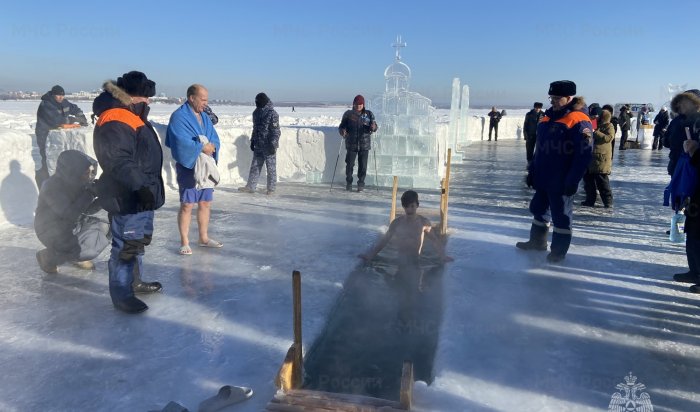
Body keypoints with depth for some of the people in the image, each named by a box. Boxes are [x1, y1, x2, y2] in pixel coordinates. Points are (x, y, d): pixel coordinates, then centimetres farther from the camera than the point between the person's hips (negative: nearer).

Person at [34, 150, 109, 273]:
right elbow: (70, 214, -32)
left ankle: (77, 256, 16)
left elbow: (87, 210, 2)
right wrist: (89, 193, -29)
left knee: (104, 227, 2)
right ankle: (48, 256, 2)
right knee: (90, 249, -23)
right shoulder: (52, 186, -26)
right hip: (52, 231, -8)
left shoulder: (77, 183, -4)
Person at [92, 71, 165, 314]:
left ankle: (135, 282, 36)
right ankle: (121, 295, 6)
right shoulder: (114, 123, -19)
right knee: (126, 246, -4)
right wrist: (140, 186, -34)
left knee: (139, 241, 21)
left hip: (141, 196, 11)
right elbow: (120, 162, -29)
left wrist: (147, 188, 29)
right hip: (126, 199, -11)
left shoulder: (134, 117, 16)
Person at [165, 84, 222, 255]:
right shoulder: (179, 116, -10)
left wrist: (211, 147, -14)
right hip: (188, 166, -7)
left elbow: (215, 140, 8)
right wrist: (202, 147, -16)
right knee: (187, 205, -3)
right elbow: (182, 143, -22)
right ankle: (184, 242, 7)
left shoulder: (205, 117, 13)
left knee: (205, 203, 12)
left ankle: (204, 238, 24)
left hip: (206, 166, 7)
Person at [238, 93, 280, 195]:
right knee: (255, 166, 10)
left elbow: (275, 131, -14)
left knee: (271, 167, 1)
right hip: (258, 145, 7)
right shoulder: (256, 112, 12)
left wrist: (273, 144, -19)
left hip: (268, 146, -7)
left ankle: (271, 188, 10)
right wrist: (252, 141, 19)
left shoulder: (272, 114, -11)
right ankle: (250, 187, 15)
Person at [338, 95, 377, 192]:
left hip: (364, 144, 0)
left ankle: (361, 184, 16)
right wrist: (342, 131, -16)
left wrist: (373, 127, -22)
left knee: (363, 165, 1)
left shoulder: (369, 114, 5)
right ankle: (348, 183, 17)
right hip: (351, 144, 0)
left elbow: (374, 126, 2)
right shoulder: (348, 114, 4)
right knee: (349, 164, 0)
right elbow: (341, 126, 7)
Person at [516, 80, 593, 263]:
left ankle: (559, 251, 16)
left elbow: (584, 154, -21)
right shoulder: (548, 117, 11)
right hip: (543, 178, 8)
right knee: (538, 208, 18)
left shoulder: (579, 121, -16)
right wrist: (532, 171, 16)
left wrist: (572, 181, -22)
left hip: (561, 182, -8)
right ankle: (537, 241, 35)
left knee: (561, 215, 3)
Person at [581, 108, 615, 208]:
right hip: (590, 156, 8)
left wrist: (596, 133, -25)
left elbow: (609, 137, -22)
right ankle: (590, 200, 19)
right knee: (588, 178, 10)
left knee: (602, 180, -8)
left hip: (601, 158, -8)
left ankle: (608, 201, 1)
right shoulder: (596, 125, 18)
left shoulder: (609, 127, -3)